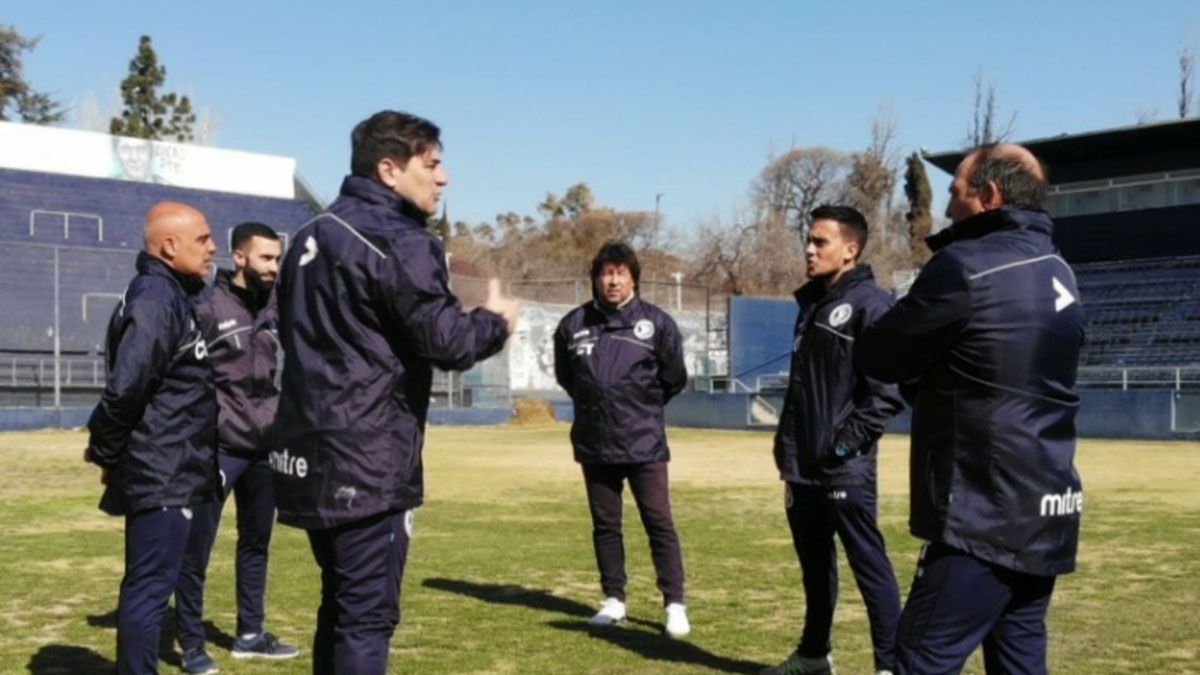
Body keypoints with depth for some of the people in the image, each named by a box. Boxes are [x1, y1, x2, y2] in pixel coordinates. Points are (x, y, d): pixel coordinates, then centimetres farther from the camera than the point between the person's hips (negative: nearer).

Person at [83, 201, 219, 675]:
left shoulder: (170, 295, 15)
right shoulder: (156, 299, -17)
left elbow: (124, 389, 18)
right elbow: (126, 388, -25)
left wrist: (108, 450, 13)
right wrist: (106, 453, -11)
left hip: (166, 472, 10)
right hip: (162, 475, -10)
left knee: (146, 586, 17)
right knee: (149, 588, -3)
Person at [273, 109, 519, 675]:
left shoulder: (313, 235, 15)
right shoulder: (399, 243, -14)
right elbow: (446, 342, -17)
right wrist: (496, 321, 1)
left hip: (310, 452, 9)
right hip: (368, 461, -9)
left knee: (340, 604, 19)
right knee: (367, 615, -3)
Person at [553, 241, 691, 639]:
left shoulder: (656, 323, -3)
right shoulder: (573, 324, 2)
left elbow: (674, 379, 6)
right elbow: (564, 375, 16)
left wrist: (643, 407, 9)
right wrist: (592, 404, 11)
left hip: (644, 443, -2)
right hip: (594, 444, 3)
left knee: (659, 523, -2)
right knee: (605, 525, 11)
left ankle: (675, 604, 4)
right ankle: (613, 600, 23)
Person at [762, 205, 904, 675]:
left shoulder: (871, 305, -10)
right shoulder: (811, 304, 16)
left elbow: (888, 390, -17)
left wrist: (847, 442, -18)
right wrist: (786, 447, 16)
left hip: (845, 468, -8)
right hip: (804, 466, 8)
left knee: (869, 565, -3)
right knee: (814, 564, 18)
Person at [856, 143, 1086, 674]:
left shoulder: (967, 265, -14)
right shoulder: (1055, 272, 13)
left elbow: (877, 357, -6)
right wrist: (928, 377, 10)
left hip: (988, 516, -9)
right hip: (1043, 512, 9)